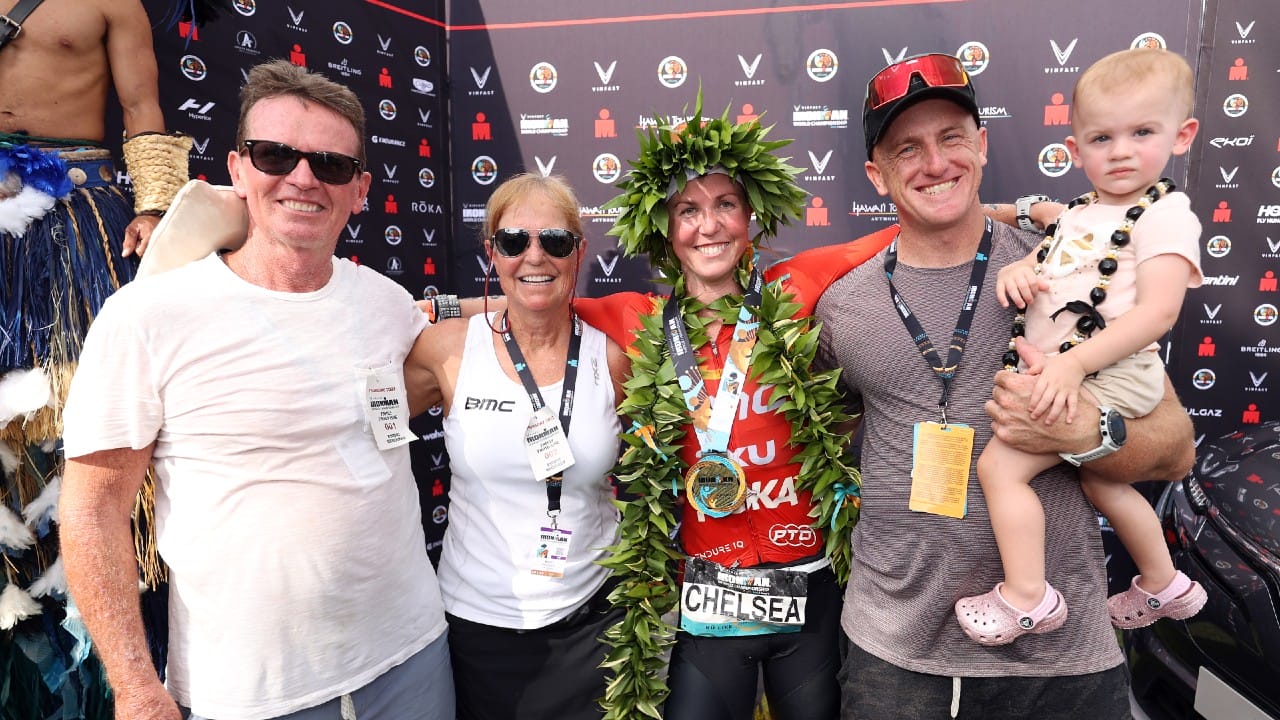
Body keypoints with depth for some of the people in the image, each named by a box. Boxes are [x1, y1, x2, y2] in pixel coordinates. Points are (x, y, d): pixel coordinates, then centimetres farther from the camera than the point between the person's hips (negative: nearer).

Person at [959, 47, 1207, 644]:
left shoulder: (1165, 216, -12)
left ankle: (1027, 597, -1)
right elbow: (1040, 260, 20)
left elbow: (1157, 312, -23)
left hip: (1108, 374, -9)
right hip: (1059, 372, 9)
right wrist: (1016, 271, -6)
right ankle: (1164, 587, 49)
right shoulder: (1080, 214, 12)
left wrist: (1073, 366, -31)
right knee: (1099, 482, 26)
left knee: (999, 464, -16)